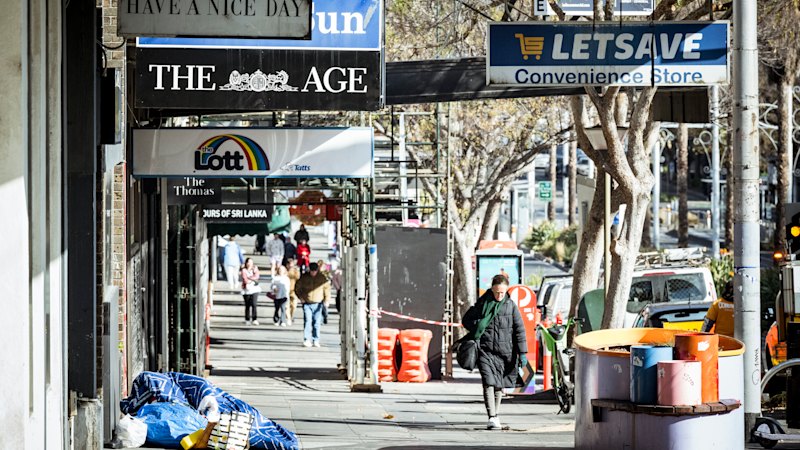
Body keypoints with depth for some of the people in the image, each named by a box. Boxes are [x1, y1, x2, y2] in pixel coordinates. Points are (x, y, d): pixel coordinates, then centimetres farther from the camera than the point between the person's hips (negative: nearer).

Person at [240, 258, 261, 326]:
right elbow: (245, 280, -10)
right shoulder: (244, 270, 1)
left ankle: (255, 319, -17)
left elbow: (256, 276, -7)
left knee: (254, 304, -14)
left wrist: (248, 278, -9)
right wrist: (253, 279, -3)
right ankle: (247, 320, 14)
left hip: (254, 289, 1)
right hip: (246, 289, -1)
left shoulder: (255, 269, 10)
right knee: (247, 305, 2)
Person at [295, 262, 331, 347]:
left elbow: (327, 288, 10)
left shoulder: (322, 278, 2)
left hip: (318, 304, 1)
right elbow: (297, 288, 10)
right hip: (307, 303, -1)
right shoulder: (303, 277, 0)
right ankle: (307, 340, -11)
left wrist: (327, 300, 0)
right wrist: (301, 298, -1)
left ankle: (316, 340, 9)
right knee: (307, 321, -11)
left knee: (316, 323, 2)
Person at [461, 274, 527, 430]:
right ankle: (492, 418, -18)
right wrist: (477, 329, -8)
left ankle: (496, 414, 27)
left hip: (505, 351, 2)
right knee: (488, 383, -15)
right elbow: (466, 320, 11)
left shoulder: (511, 306, 3)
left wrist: (522, 353, 1)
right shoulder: (482, 304, 0)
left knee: (499, 385, 11)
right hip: (486, 351, -2)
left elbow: (519, 330, 5)